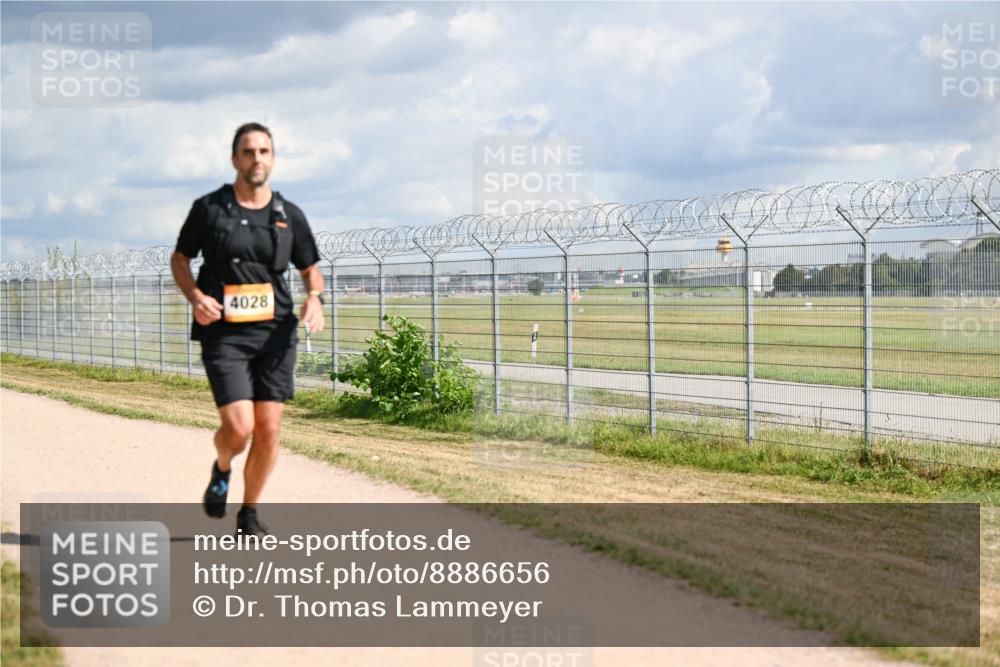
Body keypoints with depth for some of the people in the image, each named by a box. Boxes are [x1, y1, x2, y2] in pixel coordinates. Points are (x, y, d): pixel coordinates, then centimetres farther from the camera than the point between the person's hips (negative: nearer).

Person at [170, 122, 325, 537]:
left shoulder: (289, 215, 8)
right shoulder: (208, 208, 1)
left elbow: (310, 269, 18)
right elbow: (179, 259, 11)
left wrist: (315, 298, -5)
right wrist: (195, 296, -8)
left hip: (275, 333, 3)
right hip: (223, 334, -3)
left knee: (269, 430, 0)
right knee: (239, 427, -14)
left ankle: (249, 515, 18)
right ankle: (221, 470, 22)